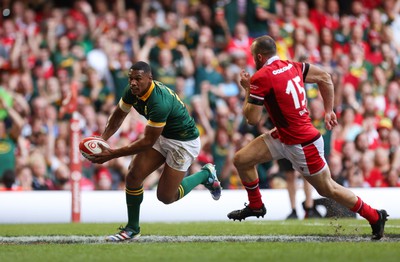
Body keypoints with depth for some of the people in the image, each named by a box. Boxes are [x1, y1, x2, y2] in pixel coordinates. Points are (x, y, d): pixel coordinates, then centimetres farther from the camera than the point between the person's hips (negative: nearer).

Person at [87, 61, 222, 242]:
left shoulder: (159, 103, -36)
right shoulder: (132, 91, -11)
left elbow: (148, 142, -31)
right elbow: (119, 114, 7)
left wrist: (113, 154, -29)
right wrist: (102, 139, -9)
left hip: (184, 142, -8)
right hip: (161, 135, 8)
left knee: (165, 197, -3)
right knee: (133, 175, -7)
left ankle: (206, 175, 21)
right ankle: (132, 229, 8)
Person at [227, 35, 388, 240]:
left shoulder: (260, 78, -21)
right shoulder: (291, 67, 2)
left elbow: (252, 118, -17)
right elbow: (325, 78, 9)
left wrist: (248, 89, -2)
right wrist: (328, 110, 16)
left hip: (303, 144, -9)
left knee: (328, 189, 7)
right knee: (241, 159, 8)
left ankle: (374, 217, 20)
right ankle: (255, 206, 27)